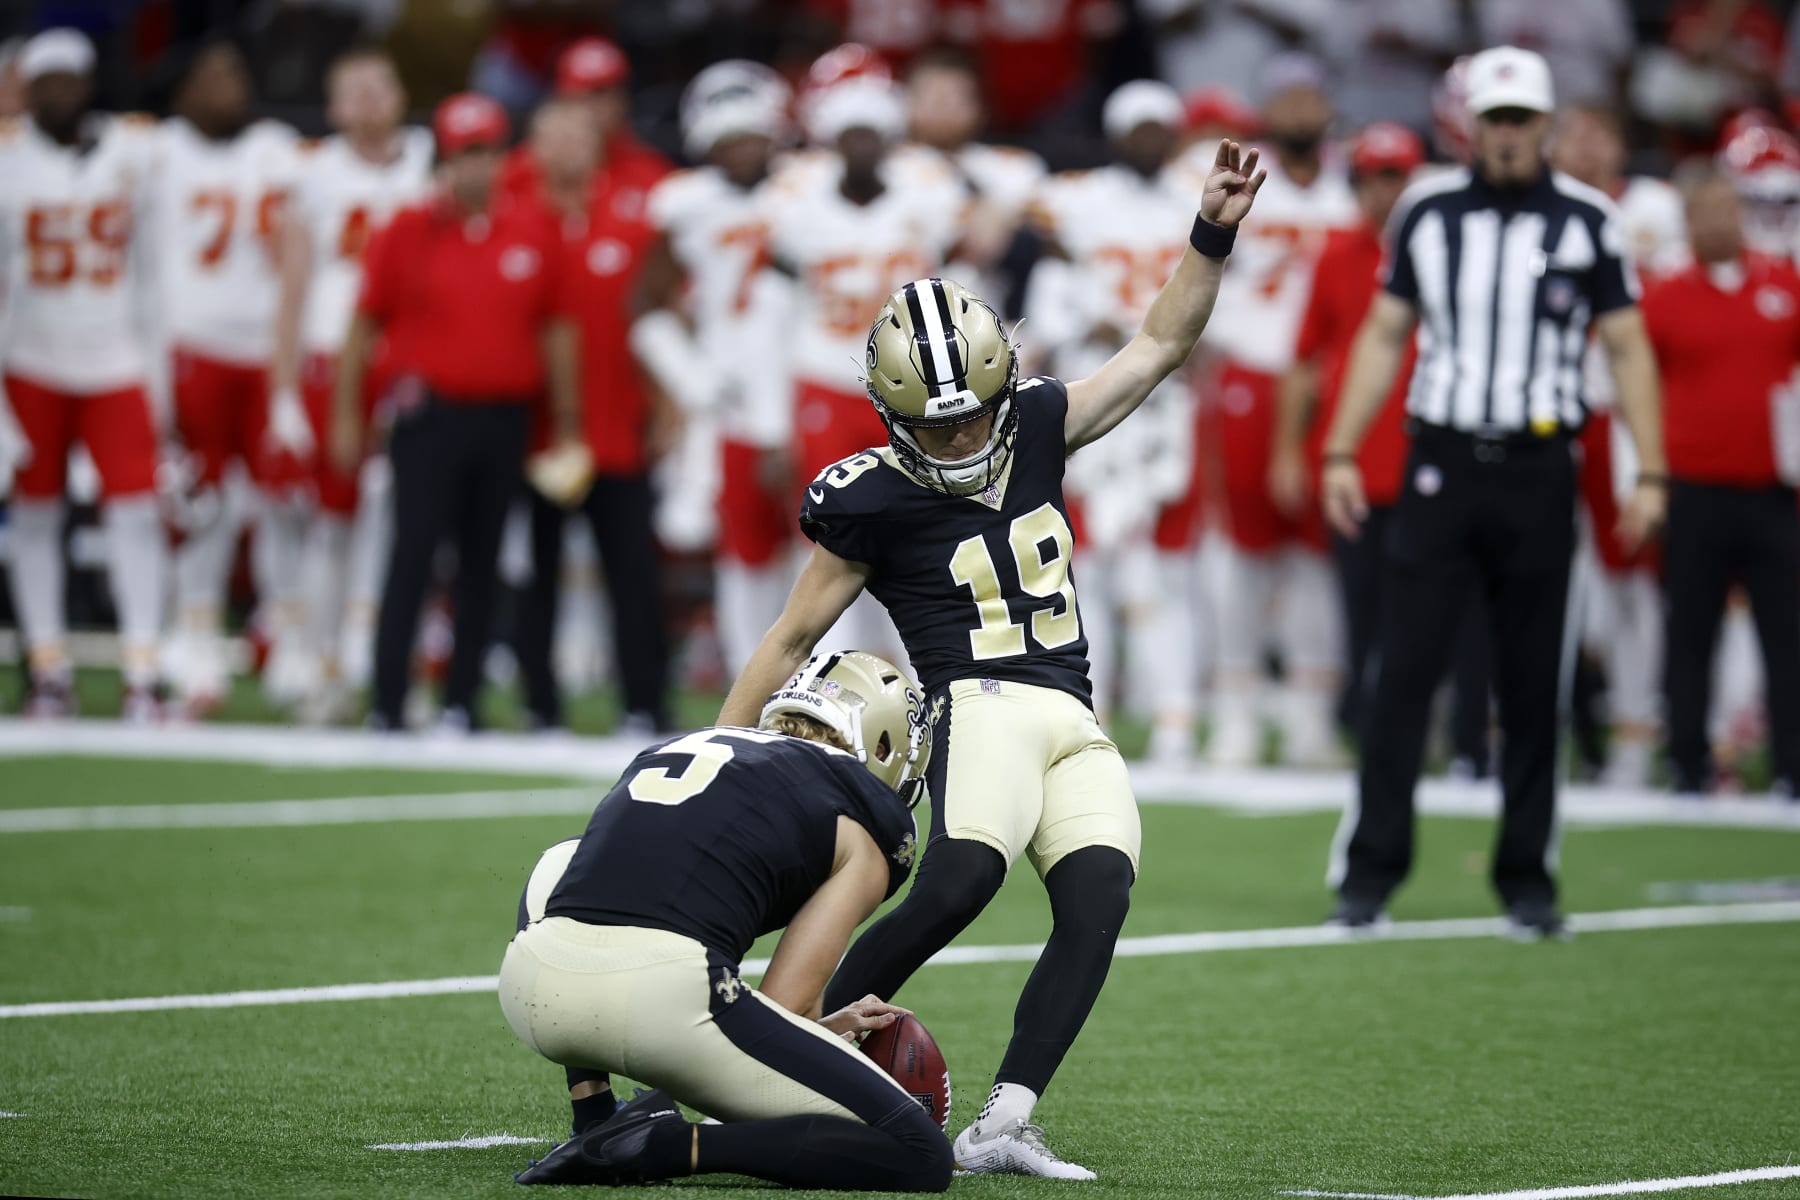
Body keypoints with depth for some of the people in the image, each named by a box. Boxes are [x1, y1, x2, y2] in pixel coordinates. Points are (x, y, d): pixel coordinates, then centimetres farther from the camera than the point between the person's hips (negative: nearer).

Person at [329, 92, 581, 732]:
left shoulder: (535, 231, 5)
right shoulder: (409, 230, -1)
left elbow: (556, 329, 11)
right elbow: (366, 326, 3)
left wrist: (566, 421, 10)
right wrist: (346, 416, 1)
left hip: (505, 417, 3)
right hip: (431, 413, -3)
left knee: (481, 563, 7)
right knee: (412, 555, -7)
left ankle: (460, 703, 13)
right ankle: (387, 706, -6)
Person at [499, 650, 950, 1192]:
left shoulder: (674, 748, 32)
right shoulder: (865, 825, 15)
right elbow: (785, 1003, 6)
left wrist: (813, 1027, 40)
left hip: (533, 989, 6)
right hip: (664, 999, -6)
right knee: (919, 1158, 3)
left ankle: (594, 1123, 29)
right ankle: (669, 1146, -11)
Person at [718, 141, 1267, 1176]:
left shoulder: (1036, 430, 12)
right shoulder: (875, 505, -2)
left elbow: (1162, 346, 20)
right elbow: (791, 643, 5)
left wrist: (1215, 232, 9)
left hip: (1076, 729, 6)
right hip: (983, 705, -5)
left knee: (1098, 898, -20)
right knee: (959, 883, -32)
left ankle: (1003, 1126, -26)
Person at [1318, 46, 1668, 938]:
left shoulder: (1587, 222, 2)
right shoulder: (1427, 212, 6)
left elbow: (1628, 348, 4)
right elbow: (1385, 334, 12)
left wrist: (1649, 474, -3)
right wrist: (1340, 452, 5)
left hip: (1538, 472, -1)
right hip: (1441, 463, 1)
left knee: (1532, 687, 4)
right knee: (1404, 672, -5)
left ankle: (1527, 880, 13)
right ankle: (1370, 871, -2)